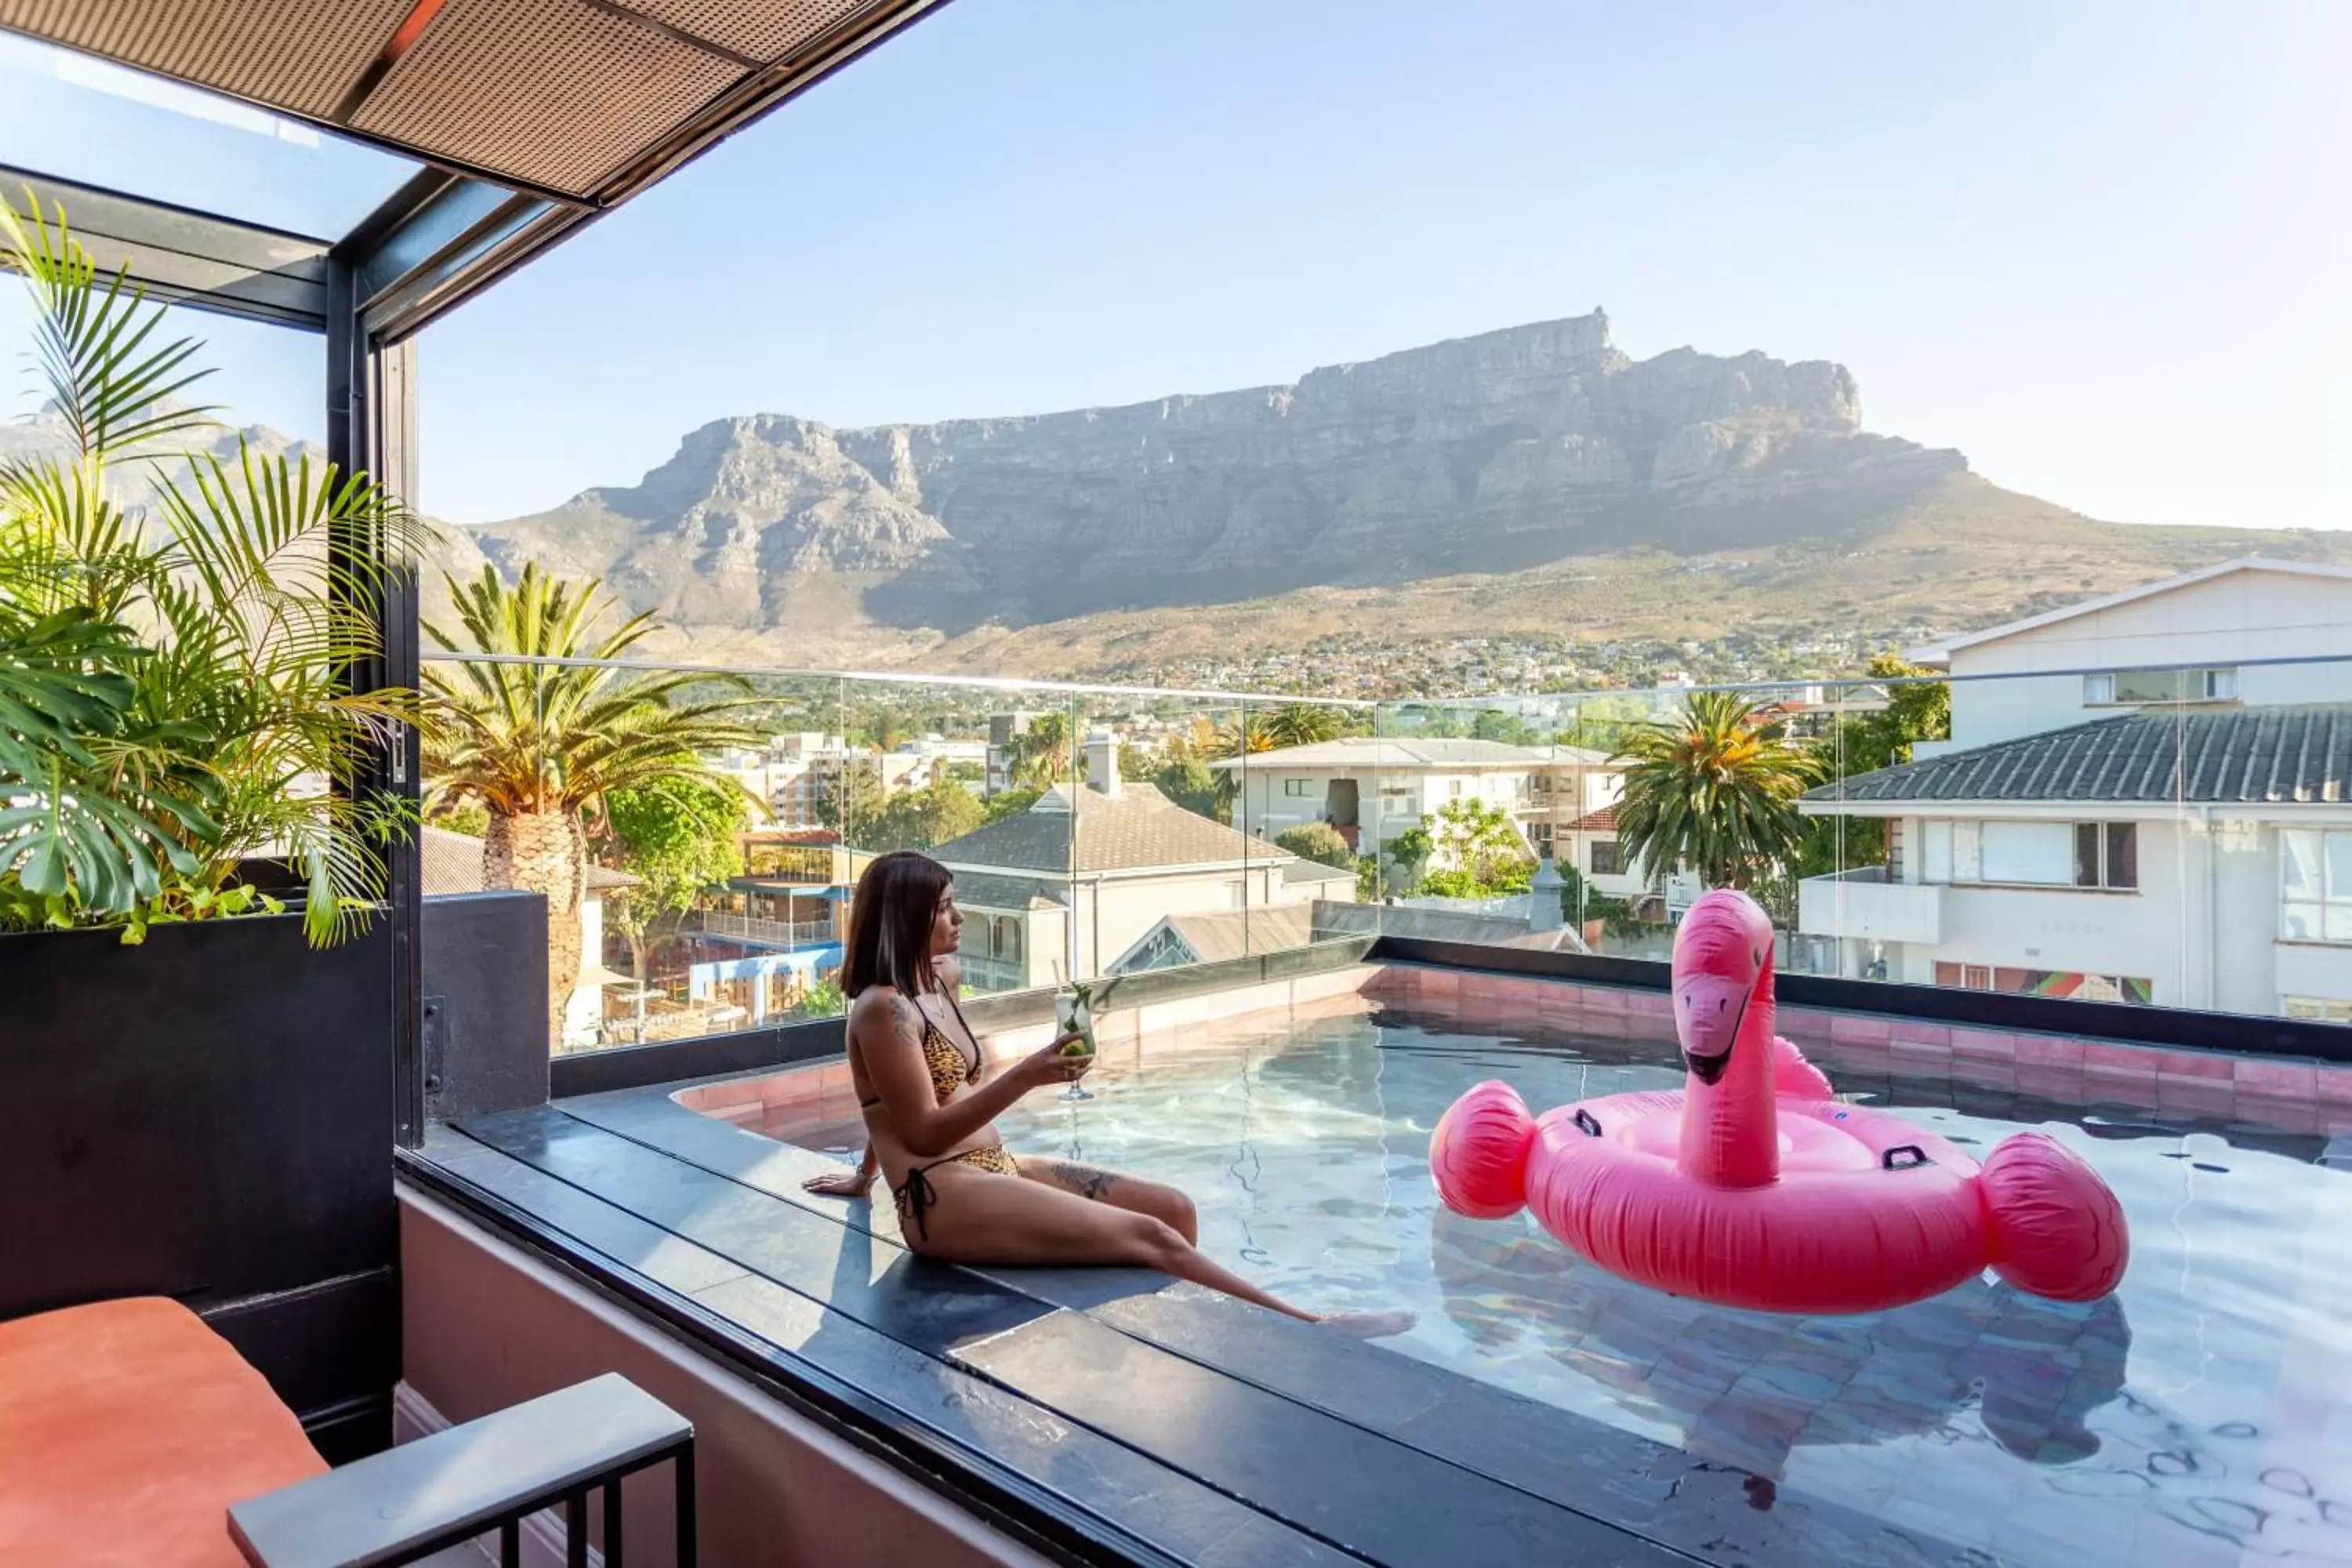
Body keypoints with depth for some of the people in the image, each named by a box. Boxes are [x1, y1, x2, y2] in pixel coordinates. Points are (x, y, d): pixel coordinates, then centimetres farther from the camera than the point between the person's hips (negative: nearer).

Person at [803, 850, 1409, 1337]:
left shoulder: (941, 979, 13)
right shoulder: (882, 1009, -14)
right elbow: (926, 1133, -17)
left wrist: (865, 1176, 33)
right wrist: (1027, 1076, -24)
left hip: (993, 1171, 9)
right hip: (943, 1200, -9)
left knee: (1173, 1207, -3)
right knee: (1149, 1238, -18)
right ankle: (1307, 1327, -9)